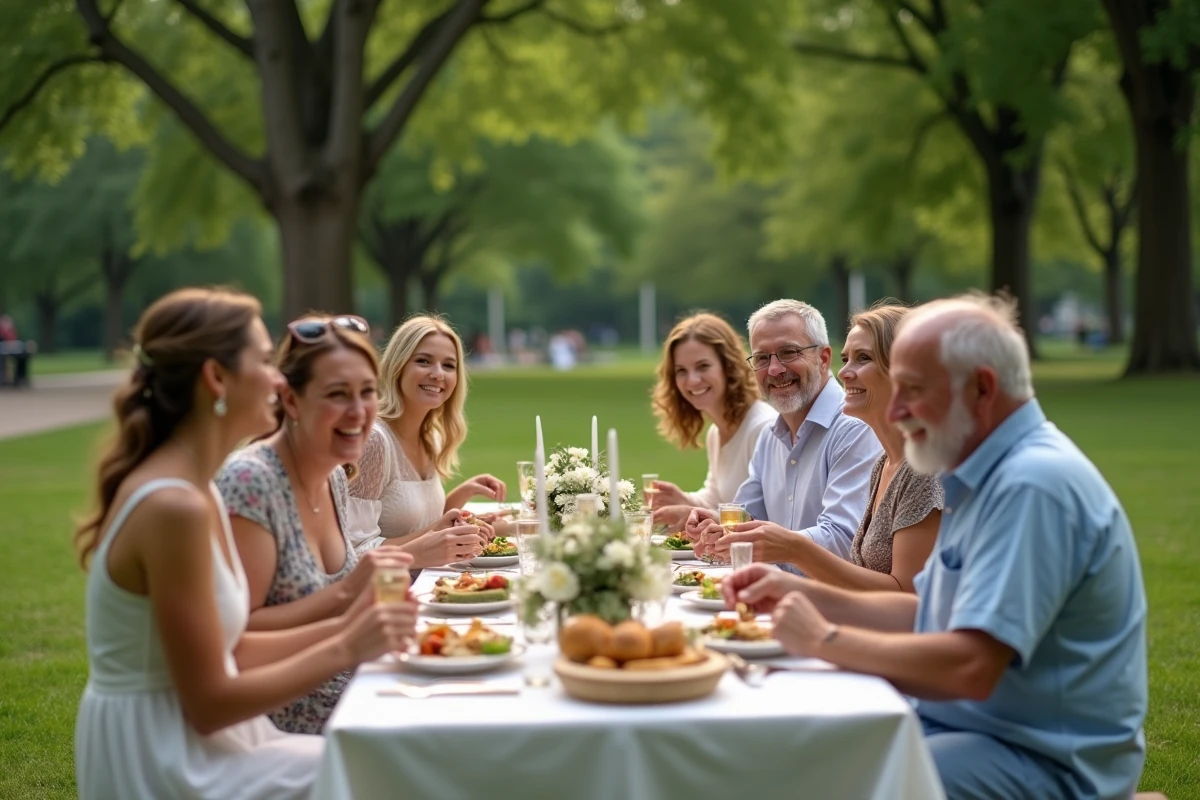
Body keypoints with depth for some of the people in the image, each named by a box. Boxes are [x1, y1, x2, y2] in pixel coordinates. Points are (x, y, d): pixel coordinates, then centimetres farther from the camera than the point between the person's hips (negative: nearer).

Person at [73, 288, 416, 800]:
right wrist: (344, 651, -16)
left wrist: (343, 628, 0)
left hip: (184, 744, 9)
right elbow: (209, 704, -20)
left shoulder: (190, 489, 7)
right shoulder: (174, 506, -22)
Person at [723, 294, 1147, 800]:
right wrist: (804, 594, 6)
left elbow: (971, 667, -29)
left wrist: (824, 640, -17)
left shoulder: (1033, 485, -22)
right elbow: (927, 617, 17)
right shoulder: (992, 475, 11)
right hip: (966, 721, 10)